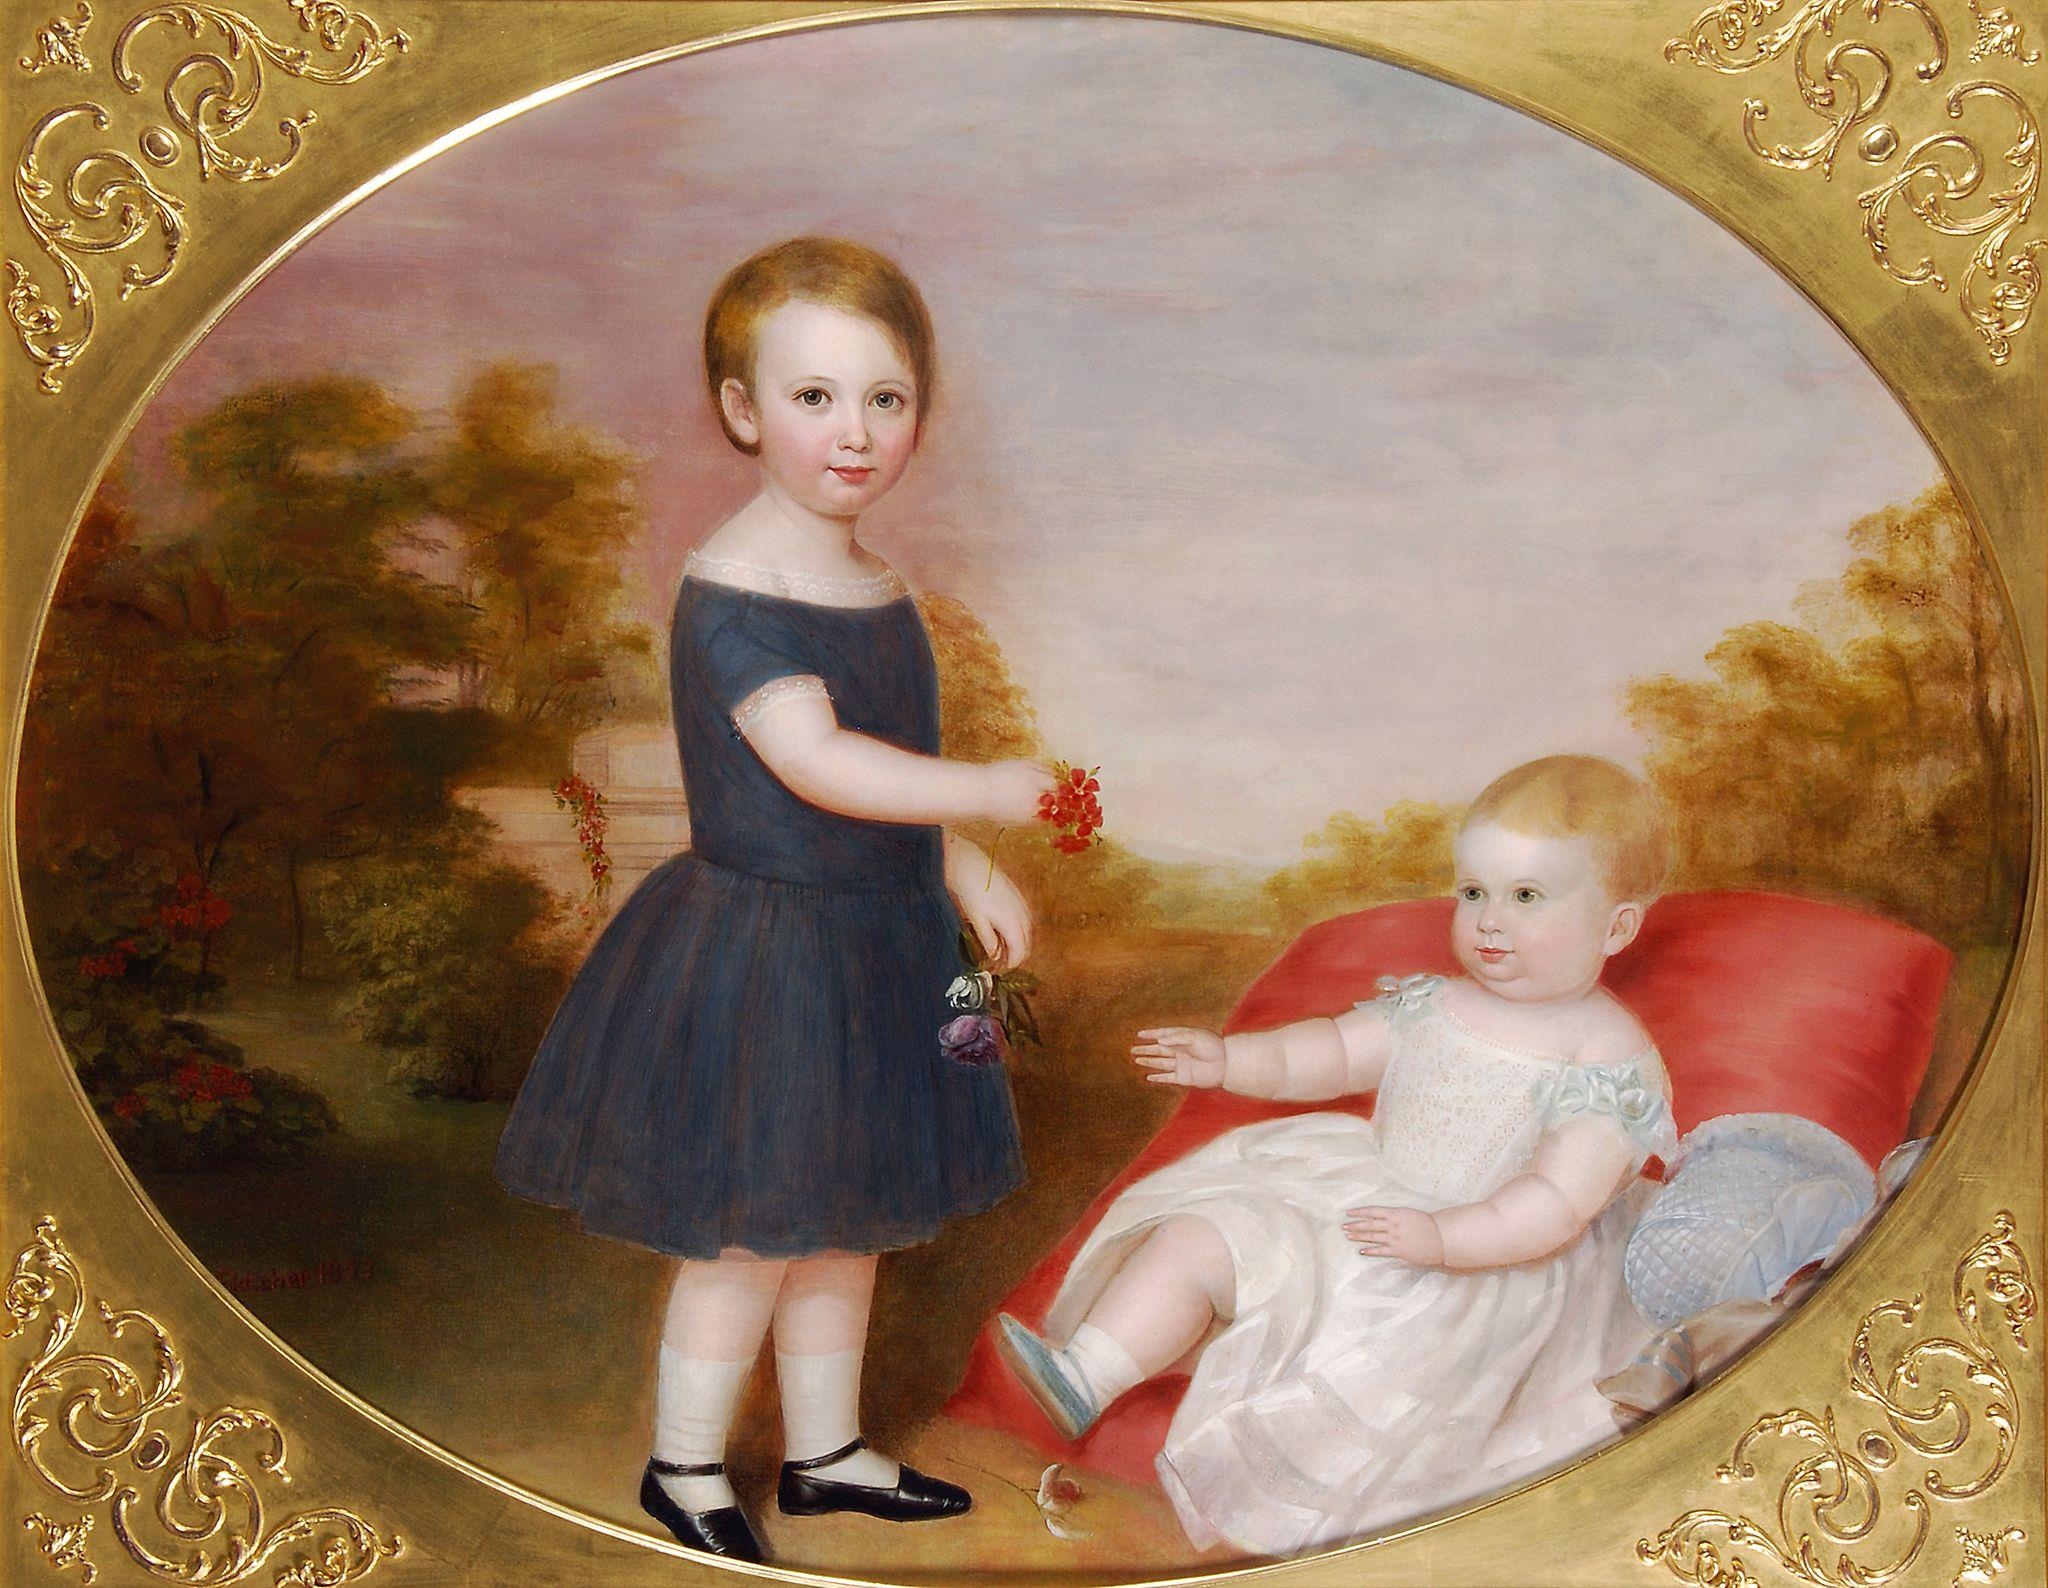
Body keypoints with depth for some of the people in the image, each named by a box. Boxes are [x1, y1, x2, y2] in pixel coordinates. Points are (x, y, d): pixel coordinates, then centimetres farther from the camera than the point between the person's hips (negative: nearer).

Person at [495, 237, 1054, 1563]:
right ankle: (684, 1465, 26)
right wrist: (989, 793, -25)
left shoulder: (867, 576, 7)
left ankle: (827, 1452, 36)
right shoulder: (732, 592, -21)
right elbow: (816, 762, -30)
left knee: (848, 1214, 19)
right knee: (748, 1238, 4)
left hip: (871, 943, 9)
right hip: (763, 949, -9)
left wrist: (963, 871, 9)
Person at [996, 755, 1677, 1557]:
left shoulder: (1612, 1060, -12)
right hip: (1368, 1199, 7)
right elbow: (1335, 1053, 17)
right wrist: (1228, 1059, 1)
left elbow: (1559, 1204, -21)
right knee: (1192, 1236, -9)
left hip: (1488, 1261, -6)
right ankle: (1080, 1378, -14)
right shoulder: (1434, 1006, 9)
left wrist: (1442, 1239, -33)